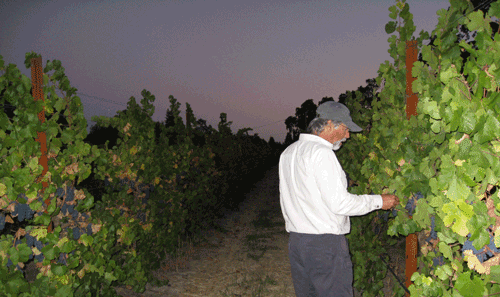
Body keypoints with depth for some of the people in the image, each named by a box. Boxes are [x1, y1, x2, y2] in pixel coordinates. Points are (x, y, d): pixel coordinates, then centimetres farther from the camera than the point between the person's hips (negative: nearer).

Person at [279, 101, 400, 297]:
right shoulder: (321, 152, -15)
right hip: (325, 243, -8)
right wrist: (378, 201, -6)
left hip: (295, 241, 9)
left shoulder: (288, 152, 13)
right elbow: (339, 203, -18)